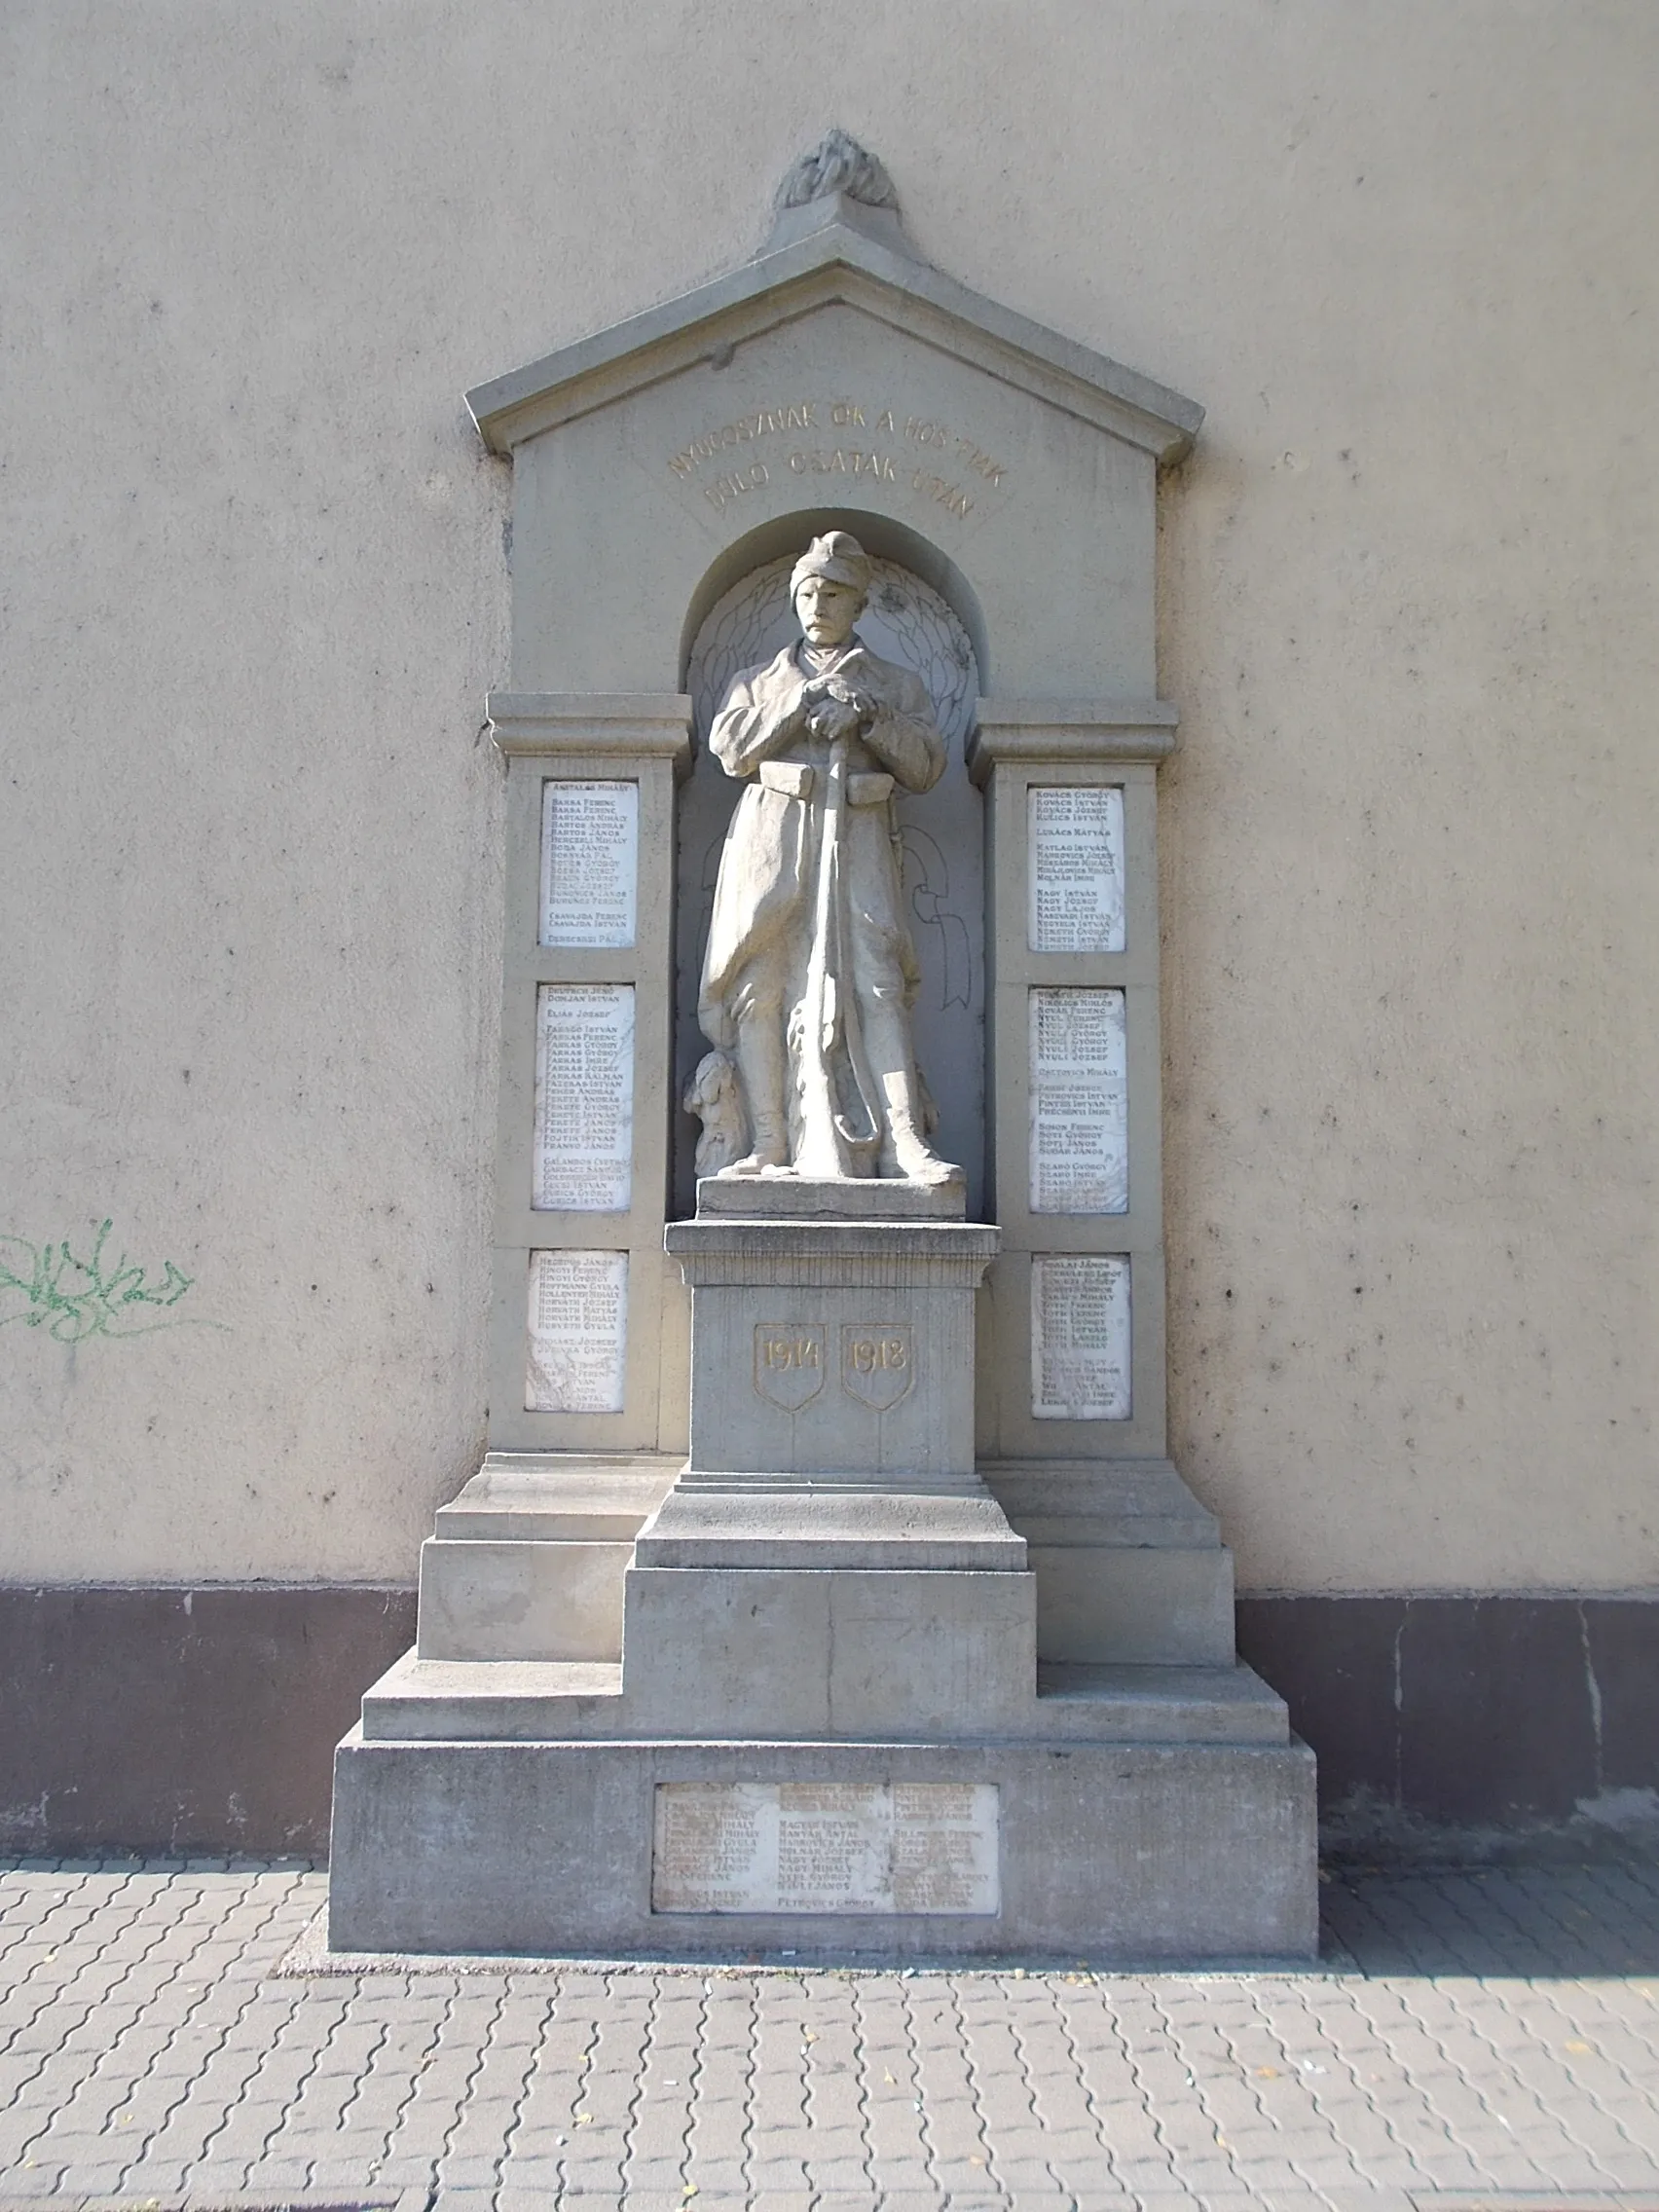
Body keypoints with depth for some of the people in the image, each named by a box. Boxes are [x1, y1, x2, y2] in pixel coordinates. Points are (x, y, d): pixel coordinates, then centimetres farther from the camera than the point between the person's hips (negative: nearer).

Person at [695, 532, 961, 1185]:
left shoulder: (896, 684, 21)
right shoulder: (760, 679, 22)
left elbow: (926, 766, 8)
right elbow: (731, 749, 3)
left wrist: (868, 716, -5)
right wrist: (808, 696, -2)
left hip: (857, 842, -1)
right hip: (774, 837, 1)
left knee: (876, 980, -15)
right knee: (763, 984, -10)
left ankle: (907, 1142, -22)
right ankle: (771, 1145, -9)